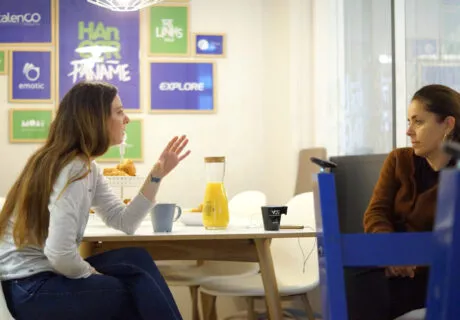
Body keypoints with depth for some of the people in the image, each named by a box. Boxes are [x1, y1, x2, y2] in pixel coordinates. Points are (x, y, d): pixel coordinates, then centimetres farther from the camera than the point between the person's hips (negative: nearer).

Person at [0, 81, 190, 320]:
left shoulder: (87, 167, 9)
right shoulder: (74, 169, -21)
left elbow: (125, 222, 7)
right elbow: (59, 254, -29)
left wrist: (157, 174, 1)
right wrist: (93, 274, -10)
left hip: (46, 273, 9)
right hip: (29, 288, -9)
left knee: (137, 258, 2)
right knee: (142, 290, -5)